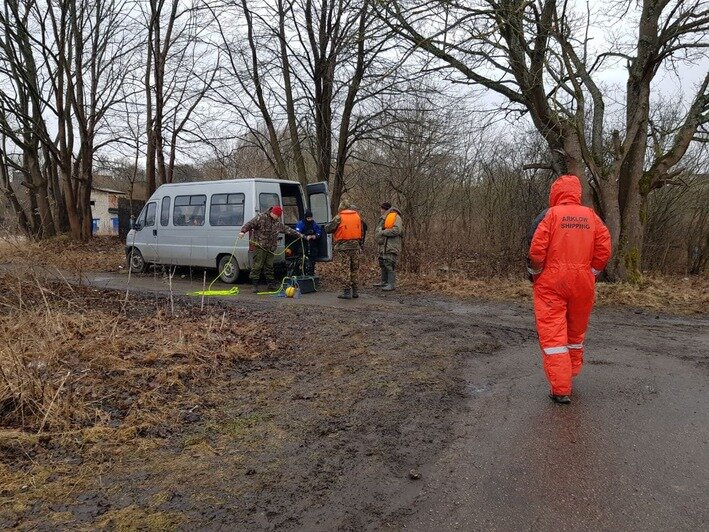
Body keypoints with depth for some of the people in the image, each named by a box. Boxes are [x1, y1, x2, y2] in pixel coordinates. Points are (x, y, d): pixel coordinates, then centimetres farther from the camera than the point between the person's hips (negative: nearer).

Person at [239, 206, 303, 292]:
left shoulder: (278, 223, 16)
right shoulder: (260, 218, -5)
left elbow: (287, 229, 27)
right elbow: (249, 224, -11)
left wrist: (298, 235, 33)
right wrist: (243, 231, -27)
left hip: (271, 248, 6)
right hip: (260, 246, -6)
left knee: (269, 266, 10)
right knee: (257, 265, -7)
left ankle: (270, 283, 17)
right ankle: (255, 284, -3)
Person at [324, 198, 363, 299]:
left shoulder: (339, 217, -9)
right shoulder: (357, 216, 8)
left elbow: (327, 229, -8)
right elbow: (361, 232, 12)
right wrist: (360, 245, 20)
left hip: (343, 247, -5)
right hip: (355, 246, 5)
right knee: (355, 269, 13)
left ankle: (347, 292, -1)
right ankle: (355, 291, 18)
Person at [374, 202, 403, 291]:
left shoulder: (396, 217, -9)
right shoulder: (384, 218, 20)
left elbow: (396, 230, -21)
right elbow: (378, 230, 22)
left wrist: (383, 232, -14)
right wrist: (378, 236, 1)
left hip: (392, 246, -10)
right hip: (383, 245, 10)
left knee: (390, 265, -10)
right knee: (382, 264, 16)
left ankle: (392, 284, -6)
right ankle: (384, 281, 27)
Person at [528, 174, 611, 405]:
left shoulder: (551, 214, -8)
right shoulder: (591, 216, 3)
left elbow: (537, 249, -14)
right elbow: (604, 248, -1)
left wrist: (535, 274, 3)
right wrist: (591, 273, 12)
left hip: (552, 283, -4)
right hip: (582, 284, 5)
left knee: (552, 333, -1)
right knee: (576, 331, 20)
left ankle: (561, 390, -3)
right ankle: (570, 375, 37)